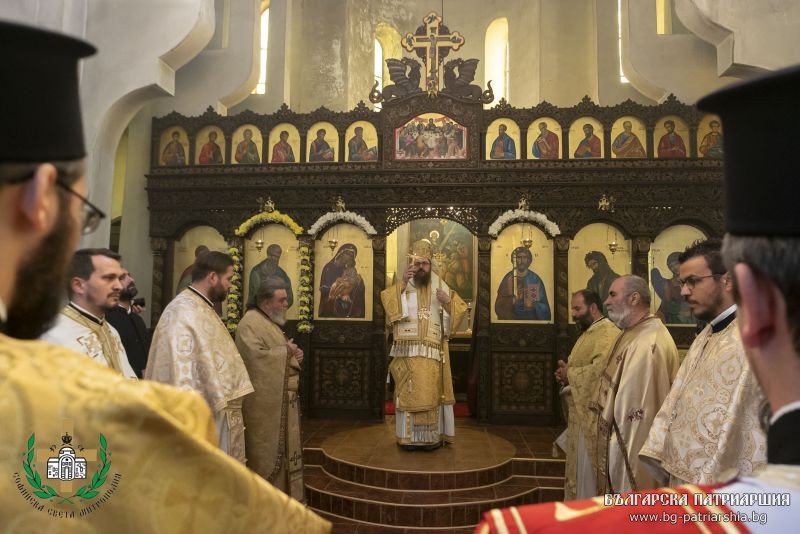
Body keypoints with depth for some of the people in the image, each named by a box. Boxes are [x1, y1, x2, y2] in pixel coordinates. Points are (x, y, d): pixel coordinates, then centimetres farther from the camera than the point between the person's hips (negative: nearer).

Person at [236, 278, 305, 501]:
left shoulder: (270, 322, 15)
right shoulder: (251, 323, -16)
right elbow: (257, 356, -30)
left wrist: (294, 355, 2)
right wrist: (286, 350, -16)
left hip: (280, 400, 10)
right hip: (264, 402, -10)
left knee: (280, 450, 16)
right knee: (265, 453, 1)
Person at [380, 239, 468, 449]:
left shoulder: (440, 286, 10)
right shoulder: (403, 286, 6)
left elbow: (460, 308, 10)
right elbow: (386, 299, -10)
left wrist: (448, 301, -10)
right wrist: (402, 284, -21)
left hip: (432, 351, 1)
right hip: (408, 350, -1)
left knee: (431, 392, 3)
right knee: (408, 392, 0)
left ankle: (433, 436, 13)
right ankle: (408, 437, 8)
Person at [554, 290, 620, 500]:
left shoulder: (608, 333, -16)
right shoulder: (588, 333, 16)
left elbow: (600, 369, -30)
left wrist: (569, 374, -16)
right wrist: (567, 373, 2)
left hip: (594, 415, -10)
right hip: (580, 413, 10)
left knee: (589, 471, -1)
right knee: (579, 468, 17)